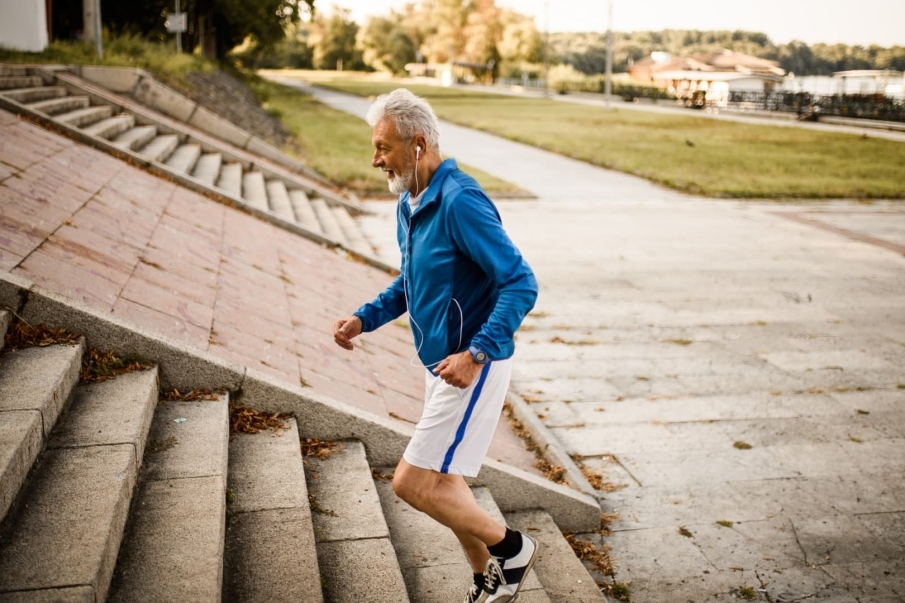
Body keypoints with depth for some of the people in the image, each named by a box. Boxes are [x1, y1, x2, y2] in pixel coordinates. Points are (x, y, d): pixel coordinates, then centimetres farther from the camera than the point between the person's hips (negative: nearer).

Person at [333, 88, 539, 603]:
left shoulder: (461, 202, -22)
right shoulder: (410, 203, 8)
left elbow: (521, 284, -25)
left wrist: (476, 354, -32)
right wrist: (364, 319, 10)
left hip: (473, 366, -10)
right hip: (441, 363, 10)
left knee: (414, 483, -7)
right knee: (446, 484, 18)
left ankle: (512, 549, 13)